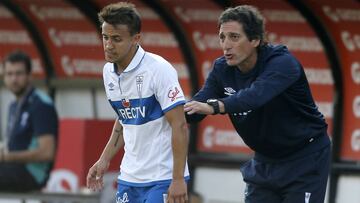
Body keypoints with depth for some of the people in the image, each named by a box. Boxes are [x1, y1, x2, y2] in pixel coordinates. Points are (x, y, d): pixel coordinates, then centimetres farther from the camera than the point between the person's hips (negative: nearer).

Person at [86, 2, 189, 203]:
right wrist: (105, 160, 14)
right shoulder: (109, 72, 6)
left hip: (163, 180, -7)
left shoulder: (159, 70, -16)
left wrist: (178, 179, -21)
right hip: (129, 178, 7)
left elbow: (180, 126, -17)